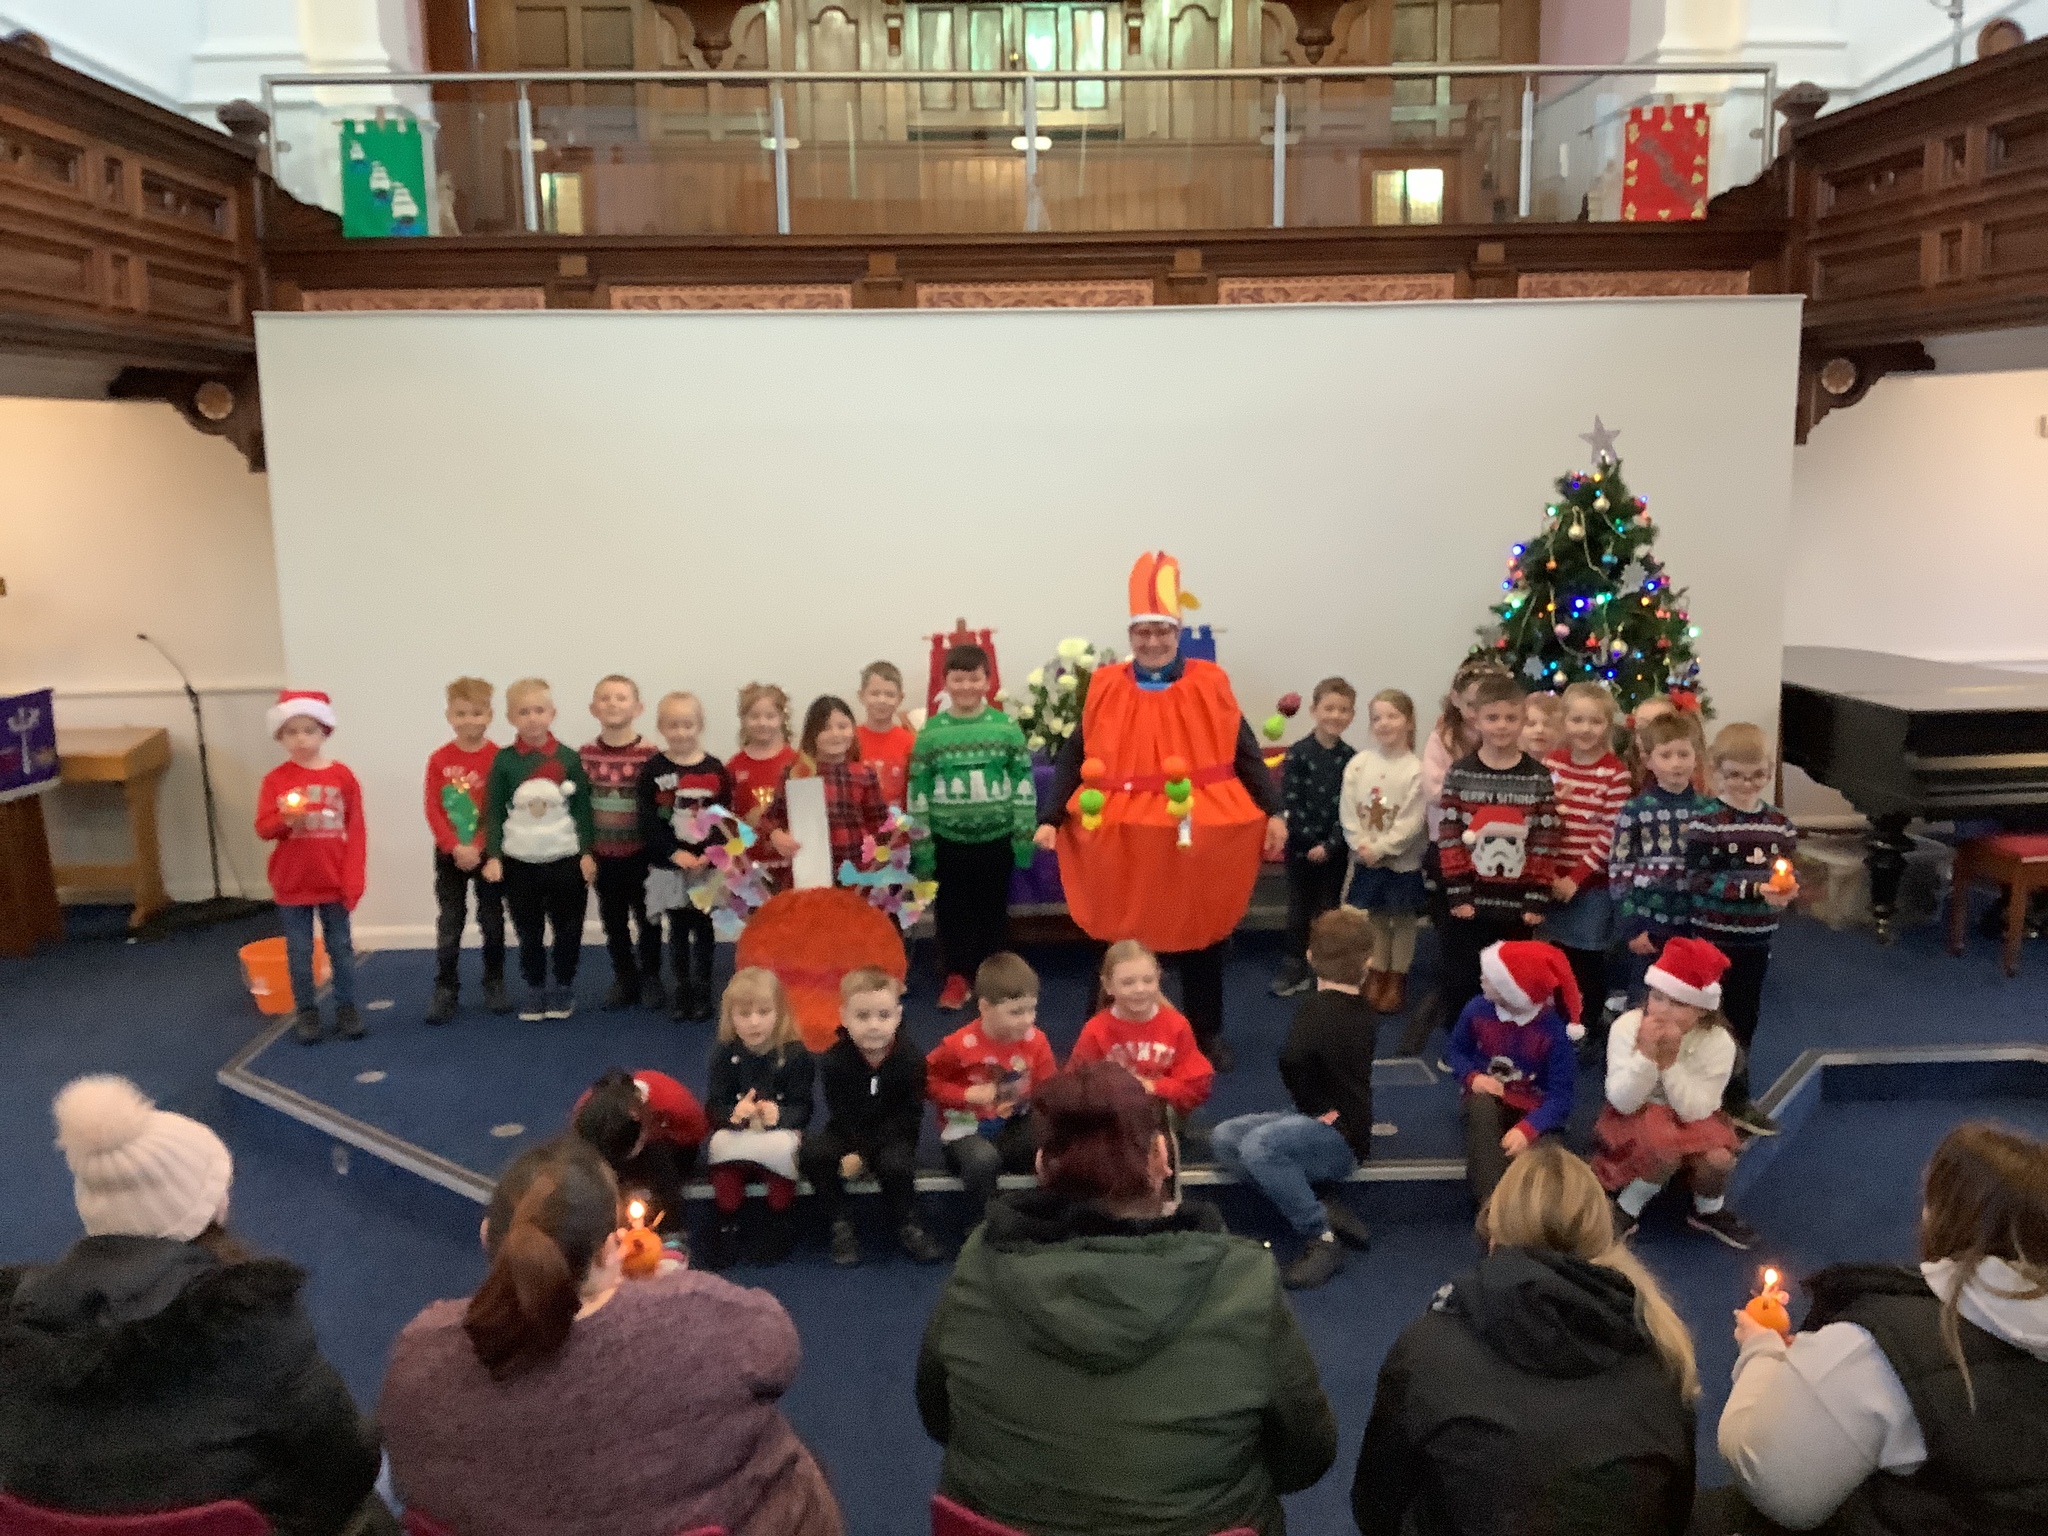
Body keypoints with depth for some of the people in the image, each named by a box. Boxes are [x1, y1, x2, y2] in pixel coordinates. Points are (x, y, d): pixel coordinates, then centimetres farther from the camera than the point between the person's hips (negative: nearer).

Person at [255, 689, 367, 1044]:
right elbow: (263, 828, -8)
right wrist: (285, 821, -30)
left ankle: (347, 1008, 22)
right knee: (299, 951, 10)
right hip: (292, 883, 0)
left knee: (341, 948, 11)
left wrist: (353, 878, -6)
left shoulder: (342, 776, -5)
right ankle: (305, 1011, 22)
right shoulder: (275, 780, -5)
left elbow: (355, 831, -3)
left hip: (333, 882, 0)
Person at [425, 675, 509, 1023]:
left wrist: (477, 848, -17)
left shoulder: (498, 757, -7)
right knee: (448, 925, 5)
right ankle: (445, 991, 13)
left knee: (492, 922, 9)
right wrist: (456, 847, -15)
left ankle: (495, 984, 22)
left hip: (488, 853, -1)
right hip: (449, 855, 1)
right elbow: (433, 811, -5)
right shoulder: (439, 759, -3)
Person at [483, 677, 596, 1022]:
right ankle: (535, 989, 25)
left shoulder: (568, 758, -4)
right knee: (528, 931, 11)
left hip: (565, 860, 0)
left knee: (568, 929, 8)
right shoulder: (504, 760, -3)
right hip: (519, 862, 1)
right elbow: (495, 812, 0)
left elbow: (582, 809, 0)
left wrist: (587, 852, -4)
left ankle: (563, 988, 24)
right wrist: (493, 856, -7)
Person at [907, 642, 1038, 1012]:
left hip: (997, 836, 0)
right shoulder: (931, 732, -3)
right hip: (948, 838, 0)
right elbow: (918, 790, 0)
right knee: (951, 908, 9)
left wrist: (1024, 836, -4)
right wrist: (921, 846, -2)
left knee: (993, 907, 11)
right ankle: (956, 977, 23)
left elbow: (1024, 783, -1)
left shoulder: (1006, 727, -3)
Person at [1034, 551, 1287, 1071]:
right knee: (1125, 939, 10)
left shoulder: (1209, 684, 0)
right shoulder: (1104, 688, 1)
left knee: (1200, 934, 13)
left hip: (1197, 837, 0)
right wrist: (1050, 818, -5)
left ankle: (1208, 1036, 29)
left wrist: (1274, 812, -4)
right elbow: (1073, 758, 2)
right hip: (1123, 839, 0)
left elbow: (1245, 754, 2)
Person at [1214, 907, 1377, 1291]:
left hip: (1339, 1136, -9)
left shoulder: (1317, 1008, -15)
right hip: (1327, 1126, 9)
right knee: (1225, 1137, 0)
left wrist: (1314, 1107, -16)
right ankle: (1320, 1210, -6)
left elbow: (1292, 1059, -33)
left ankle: (1321, 1239, -23)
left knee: (1258, 1145, -36)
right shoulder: (1361, 1011, 9)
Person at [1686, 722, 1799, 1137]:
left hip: (1757, 938, 5)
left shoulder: (1779, 823, 5)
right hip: (1715, 936, -5)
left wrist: (1788, 888, -13)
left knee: (1747, 1017, 15)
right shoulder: (1706, 822, -13)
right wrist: (1754, 888, -25)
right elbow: (1699, 880, -18)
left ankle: (1738, 1100, 29)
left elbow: (1789, 874, 10)